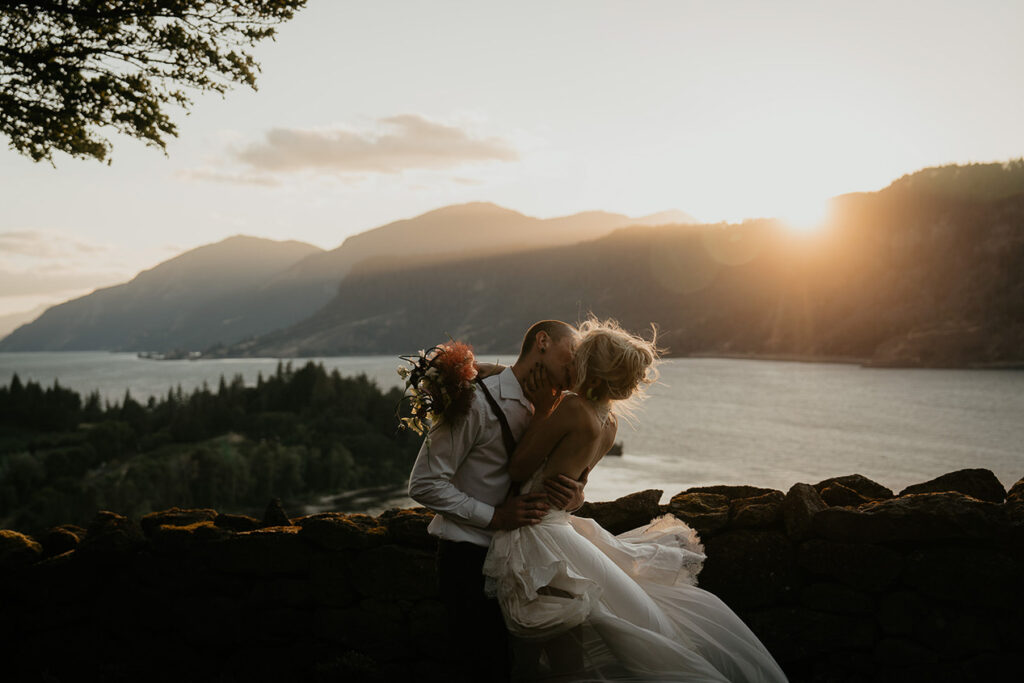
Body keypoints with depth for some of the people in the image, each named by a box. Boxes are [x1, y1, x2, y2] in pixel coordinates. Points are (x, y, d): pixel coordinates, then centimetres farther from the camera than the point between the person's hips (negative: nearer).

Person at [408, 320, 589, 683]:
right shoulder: (478, 402, -17)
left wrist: (575, 496, -11)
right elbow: (425, 484, -18)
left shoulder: (546, 409, 8)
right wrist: (495, 515, -21)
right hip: (470, 560, -7)